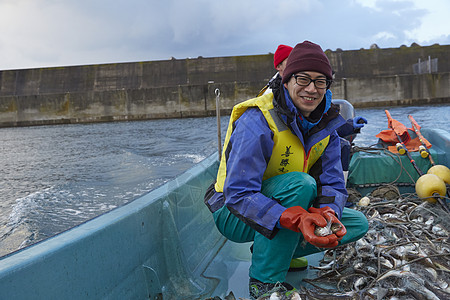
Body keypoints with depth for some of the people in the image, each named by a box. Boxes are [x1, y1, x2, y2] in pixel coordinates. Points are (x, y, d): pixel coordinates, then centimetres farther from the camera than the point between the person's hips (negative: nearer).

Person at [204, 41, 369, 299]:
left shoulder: (325, 124, -4)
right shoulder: (257, 122, -26)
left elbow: (333, 184, -7)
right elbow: (239, 194, -32)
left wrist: (327, 212, -31)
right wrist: (296, 219, -44)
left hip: (287, 210, 7)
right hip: (235, 213, -7)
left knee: (358, 224, -1)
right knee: (299, 184, -34)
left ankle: (272, 251, 6)